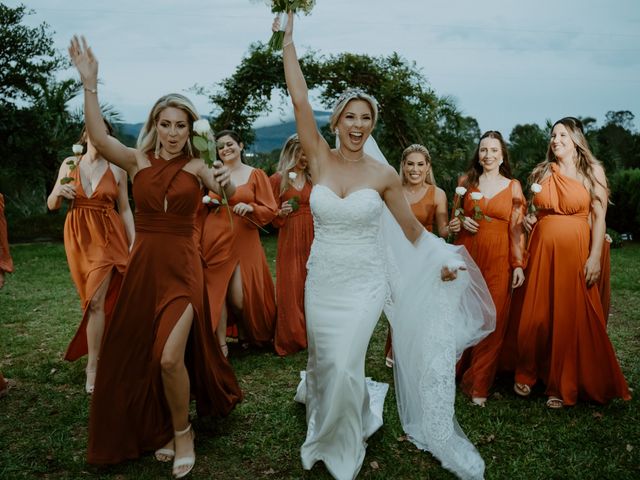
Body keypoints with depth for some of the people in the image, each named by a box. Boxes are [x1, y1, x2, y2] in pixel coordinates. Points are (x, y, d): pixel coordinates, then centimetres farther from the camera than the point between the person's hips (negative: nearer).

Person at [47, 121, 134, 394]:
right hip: (78, 237, 3)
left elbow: (125, 209, 4)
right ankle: (100, 349, 31)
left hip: (107, 236, -3)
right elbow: (52, 205, 9)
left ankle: (92, 367, -3)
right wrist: (58, 193, -14)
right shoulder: (69, 164, 6)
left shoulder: (117, 169, 1)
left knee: (96, 301, -9)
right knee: (92, 300, 11)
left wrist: (134, 243, -3)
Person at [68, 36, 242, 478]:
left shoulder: (196, 165, -1)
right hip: (142, 264, 3)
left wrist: (226, 180, -38)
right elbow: (98, 137, -14)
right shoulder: (138, 160, 1)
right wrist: (90, 84, -25)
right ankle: (162, 430, 34)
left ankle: (182, 432, 15)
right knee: (138, 355, 12)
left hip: (182, 267, -3)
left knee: (169, 357, -12)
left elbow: (227, 193, -16)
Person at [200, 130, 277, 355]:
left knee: (240, 296, -5)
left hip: (244, 241, -2)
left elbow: (270, 210, -1)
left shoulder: (255, 174, 3)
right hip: (215, 240, 2)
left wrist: (249, 207, -18)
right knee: (217, 290, -1)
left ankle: (245, 332, 26)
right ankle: (221, 344, 9)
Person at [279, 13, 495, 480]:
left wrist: (445, 261, -1)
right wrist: (288, 41, -11)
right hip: (322, 279, 2)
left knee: (344, 367, -8)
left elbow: (412, 228, 6)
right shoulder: (320, 159, -4)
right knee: (325, 364, 14)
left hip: (364, 283, -2)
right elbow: (300, 102, -11)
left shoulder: (384, 175, -5)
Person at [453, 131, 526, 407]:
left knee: (492, 321, -3)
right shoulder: (466, 182, 9)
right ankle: (457, 370, 23)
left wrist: (519, 265, -4)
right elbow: (452, 217, 19)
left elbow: (517, 229, 3)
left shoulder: (513, 187, 6)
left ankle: (478, 385, 9)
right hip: (466, 255, 1)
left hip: (498, 260, -1)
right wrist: (461, 221, -3)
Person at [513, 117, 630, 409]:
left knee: (571, 319, 1)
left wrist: (595, 257, -11)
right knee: (535, 316, 4)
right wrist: (528, 219, -1)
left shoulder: (592, 171, 1)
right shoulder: (541, 172, 11)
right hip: (541, 250, 3)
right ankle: (528, 374, 23)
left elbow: (599, 217, -4)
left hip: (575, 250, -3)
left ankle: (562, 386, 16)